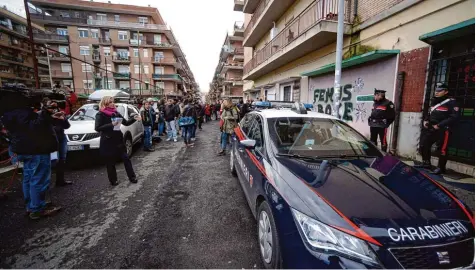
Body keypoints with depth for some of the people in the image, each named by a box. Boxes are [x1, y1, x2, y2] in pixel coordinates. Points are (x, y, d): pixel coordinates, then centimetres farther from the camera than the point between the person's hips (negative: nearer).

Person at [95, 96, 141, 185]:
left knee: (126, 158, 4)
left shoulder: (116, 113, 9)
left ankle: (132, 177, 11)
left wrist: (134, 119, -5)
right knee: (110, 162, 6)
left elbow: (126, 123, 11)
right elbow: (97, 128, -17)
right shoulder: (100, 114, -6)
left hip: (118, 140, 5)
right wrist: (111, 125, -25)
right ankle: (113, 180, 20)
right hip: (108, 142, -4)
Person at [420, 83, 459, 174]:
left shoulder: (451, 102, -6)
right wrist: (425, 120, 6)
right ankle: (426, 163, 23)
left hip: (443, 130, -7)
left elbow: (454, 117, -14)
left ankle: (441, 168, 10)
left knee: (442, 149, -2)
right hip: (430, 129, 7)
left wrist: (439, 125, -20)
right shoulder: (433, 101, 18)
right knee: (423, 145, 8)